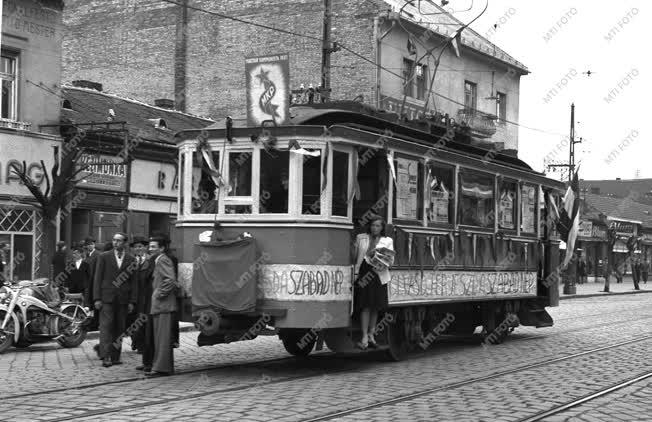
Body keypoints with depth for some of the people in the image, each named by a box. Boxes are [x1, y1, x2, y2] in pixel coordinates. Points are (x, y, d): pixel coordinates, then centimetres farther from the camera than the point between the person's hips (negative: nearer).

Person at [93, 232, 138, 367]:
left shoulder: (131, 259, 7)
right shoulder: (104, 257, 4)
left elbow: (133, 281, 6)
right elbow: (98, 279, 2)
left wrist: (132, 301, 1)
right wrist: (97, 299, -5)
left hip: (123, 299, 2)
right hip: (107, 297, -2)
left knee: (119, 329, 5)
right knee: (106, 326, -9)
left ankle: (115, 357, 11)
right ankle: (106, 357, -12)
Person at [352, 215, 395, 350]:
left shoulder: (388, 241, 11)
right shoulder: (361, 238, 12)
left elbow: (391, 261, 4)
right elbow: (354, 256, 14)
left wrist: (385, 262, -18)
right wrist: (355, 272, 3)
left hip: (379, 275, 1)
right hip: (363, 273, -1)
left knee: (375, 306, 6)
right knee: (365, 306, -8)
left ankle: (371, 334, 19)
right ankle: (365, 337, -8)